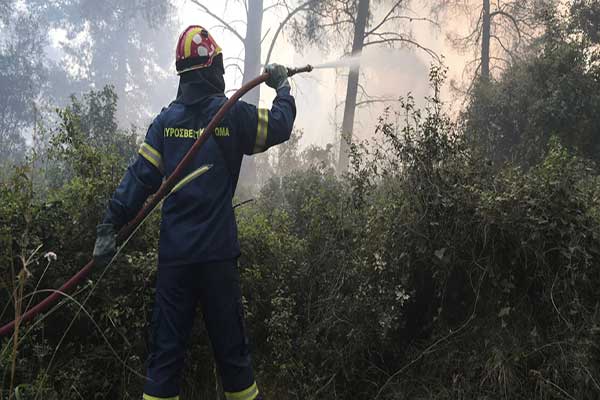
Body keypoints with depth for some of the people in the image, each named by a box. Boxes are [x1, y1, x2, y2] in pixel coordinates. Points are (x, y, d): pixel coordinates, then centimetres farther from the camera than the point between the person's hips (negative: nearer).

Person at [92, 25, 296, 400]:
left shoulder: (166, 120, 3)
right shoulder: (233, 115, -4)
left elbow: (140, 177, -4)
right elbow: (281, 123, 10)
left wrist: (110, 227, -2)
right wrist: (283, 85, 27)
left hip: (173, 255, 3)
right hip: (218, 253, -2)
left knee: (166, 348, 11)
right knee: (231, 347, 10)